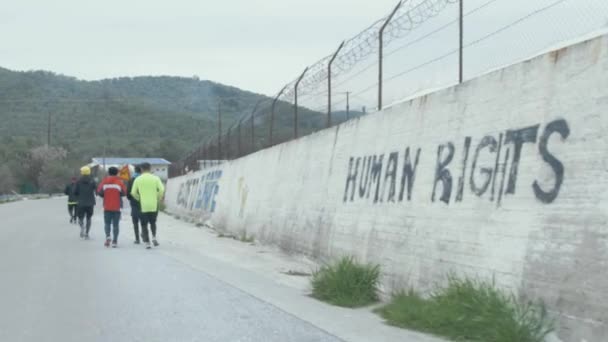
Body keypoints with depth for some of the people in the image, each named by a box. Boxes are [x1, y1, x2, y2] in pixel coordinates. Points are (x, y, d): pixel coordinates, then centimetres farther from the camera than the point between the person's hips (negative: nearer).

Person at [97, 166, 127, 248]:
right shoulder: (120, 182, -4)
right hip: (117, 207, -1)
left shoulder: (104, 181, -1)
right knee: (115, 224, 5)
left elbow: (99, 192, -3)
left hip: (107, 207, 1)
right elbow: (124, 192, -6)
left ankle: (108, 236, -12)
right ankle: (114, 241, 1)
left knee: (107, 223, 12)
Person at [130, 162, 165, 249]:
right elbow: (162, 190, -8)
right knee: (153, 222, 20)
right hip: (154, 205, 1)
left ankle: (147, 243, 1)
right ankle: (154, 237, 1)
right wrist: (158, 199, 7)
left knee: (144, 224, 7)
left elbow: (133, 193, 0)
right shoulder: (155, 178, 0)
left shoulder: (138, 179, 1)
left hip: (143, 206, -1)